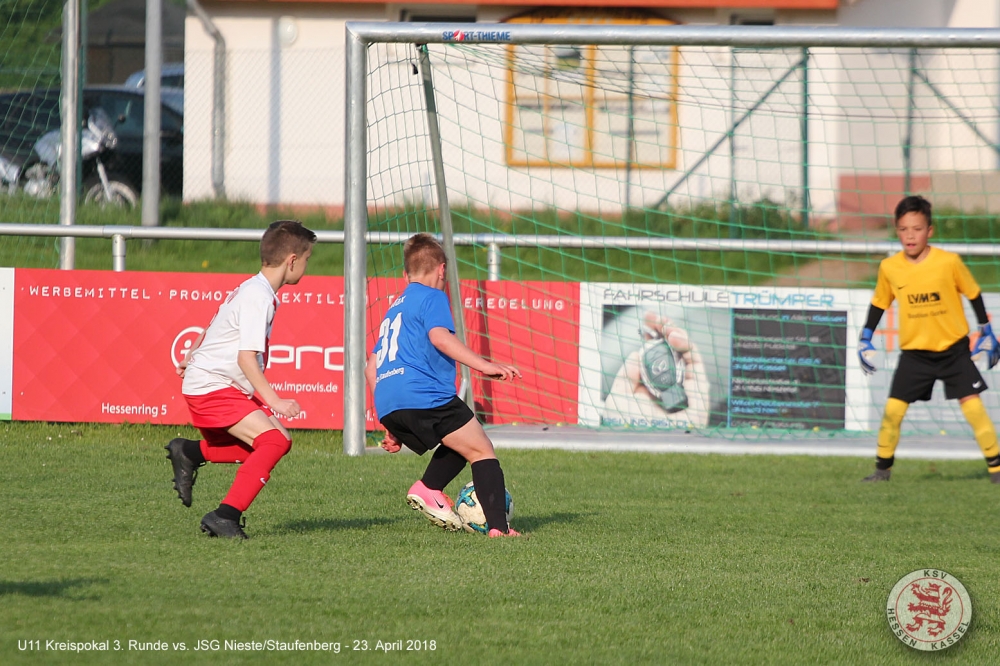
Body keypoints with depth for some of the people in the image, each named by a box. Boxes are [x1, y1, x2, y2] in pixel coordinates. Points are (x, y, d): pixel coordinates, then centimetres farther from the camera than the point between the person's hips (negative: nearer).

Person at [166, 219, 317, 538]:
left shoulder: (252, 289, 14)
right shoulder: (258, 297, -17)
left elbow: (212, 328, 29)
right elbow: (246, 356, -25)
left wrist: (191, 358, 43)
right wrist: (272, 400, -29)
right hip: (213, 388, -10)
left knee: (277, 439, 12)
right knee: (274, 442, -21)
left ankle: (191, 452, 19)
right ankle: (225, 516, -23)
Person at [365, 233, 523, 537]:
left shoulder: (394, 309, 30)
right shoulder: (432, 297, 5)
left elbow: (371, 367, 30)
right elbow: (439, 337, -15)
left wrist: (394, 428, 33)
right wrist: (484, 365, -20)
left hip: (388, 408, 8)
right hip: (423, 396, -8)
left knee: (461, 445, 24)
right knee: (482, 451, -2)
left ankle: (428, 489, -1)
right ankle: (498, 527, -16)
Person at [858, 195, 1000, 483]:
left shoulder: (949, 262, -15)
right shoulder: (889, 268, -9)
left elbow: (973, 293, 0)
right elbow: (879, 303, 8)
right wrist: (866, 338, 7)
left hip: (953, 349, -2)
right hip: (914, 353, 2)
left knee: (972, 405, -9)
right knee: (893, 408, -4)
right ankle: (882, 468, 12)